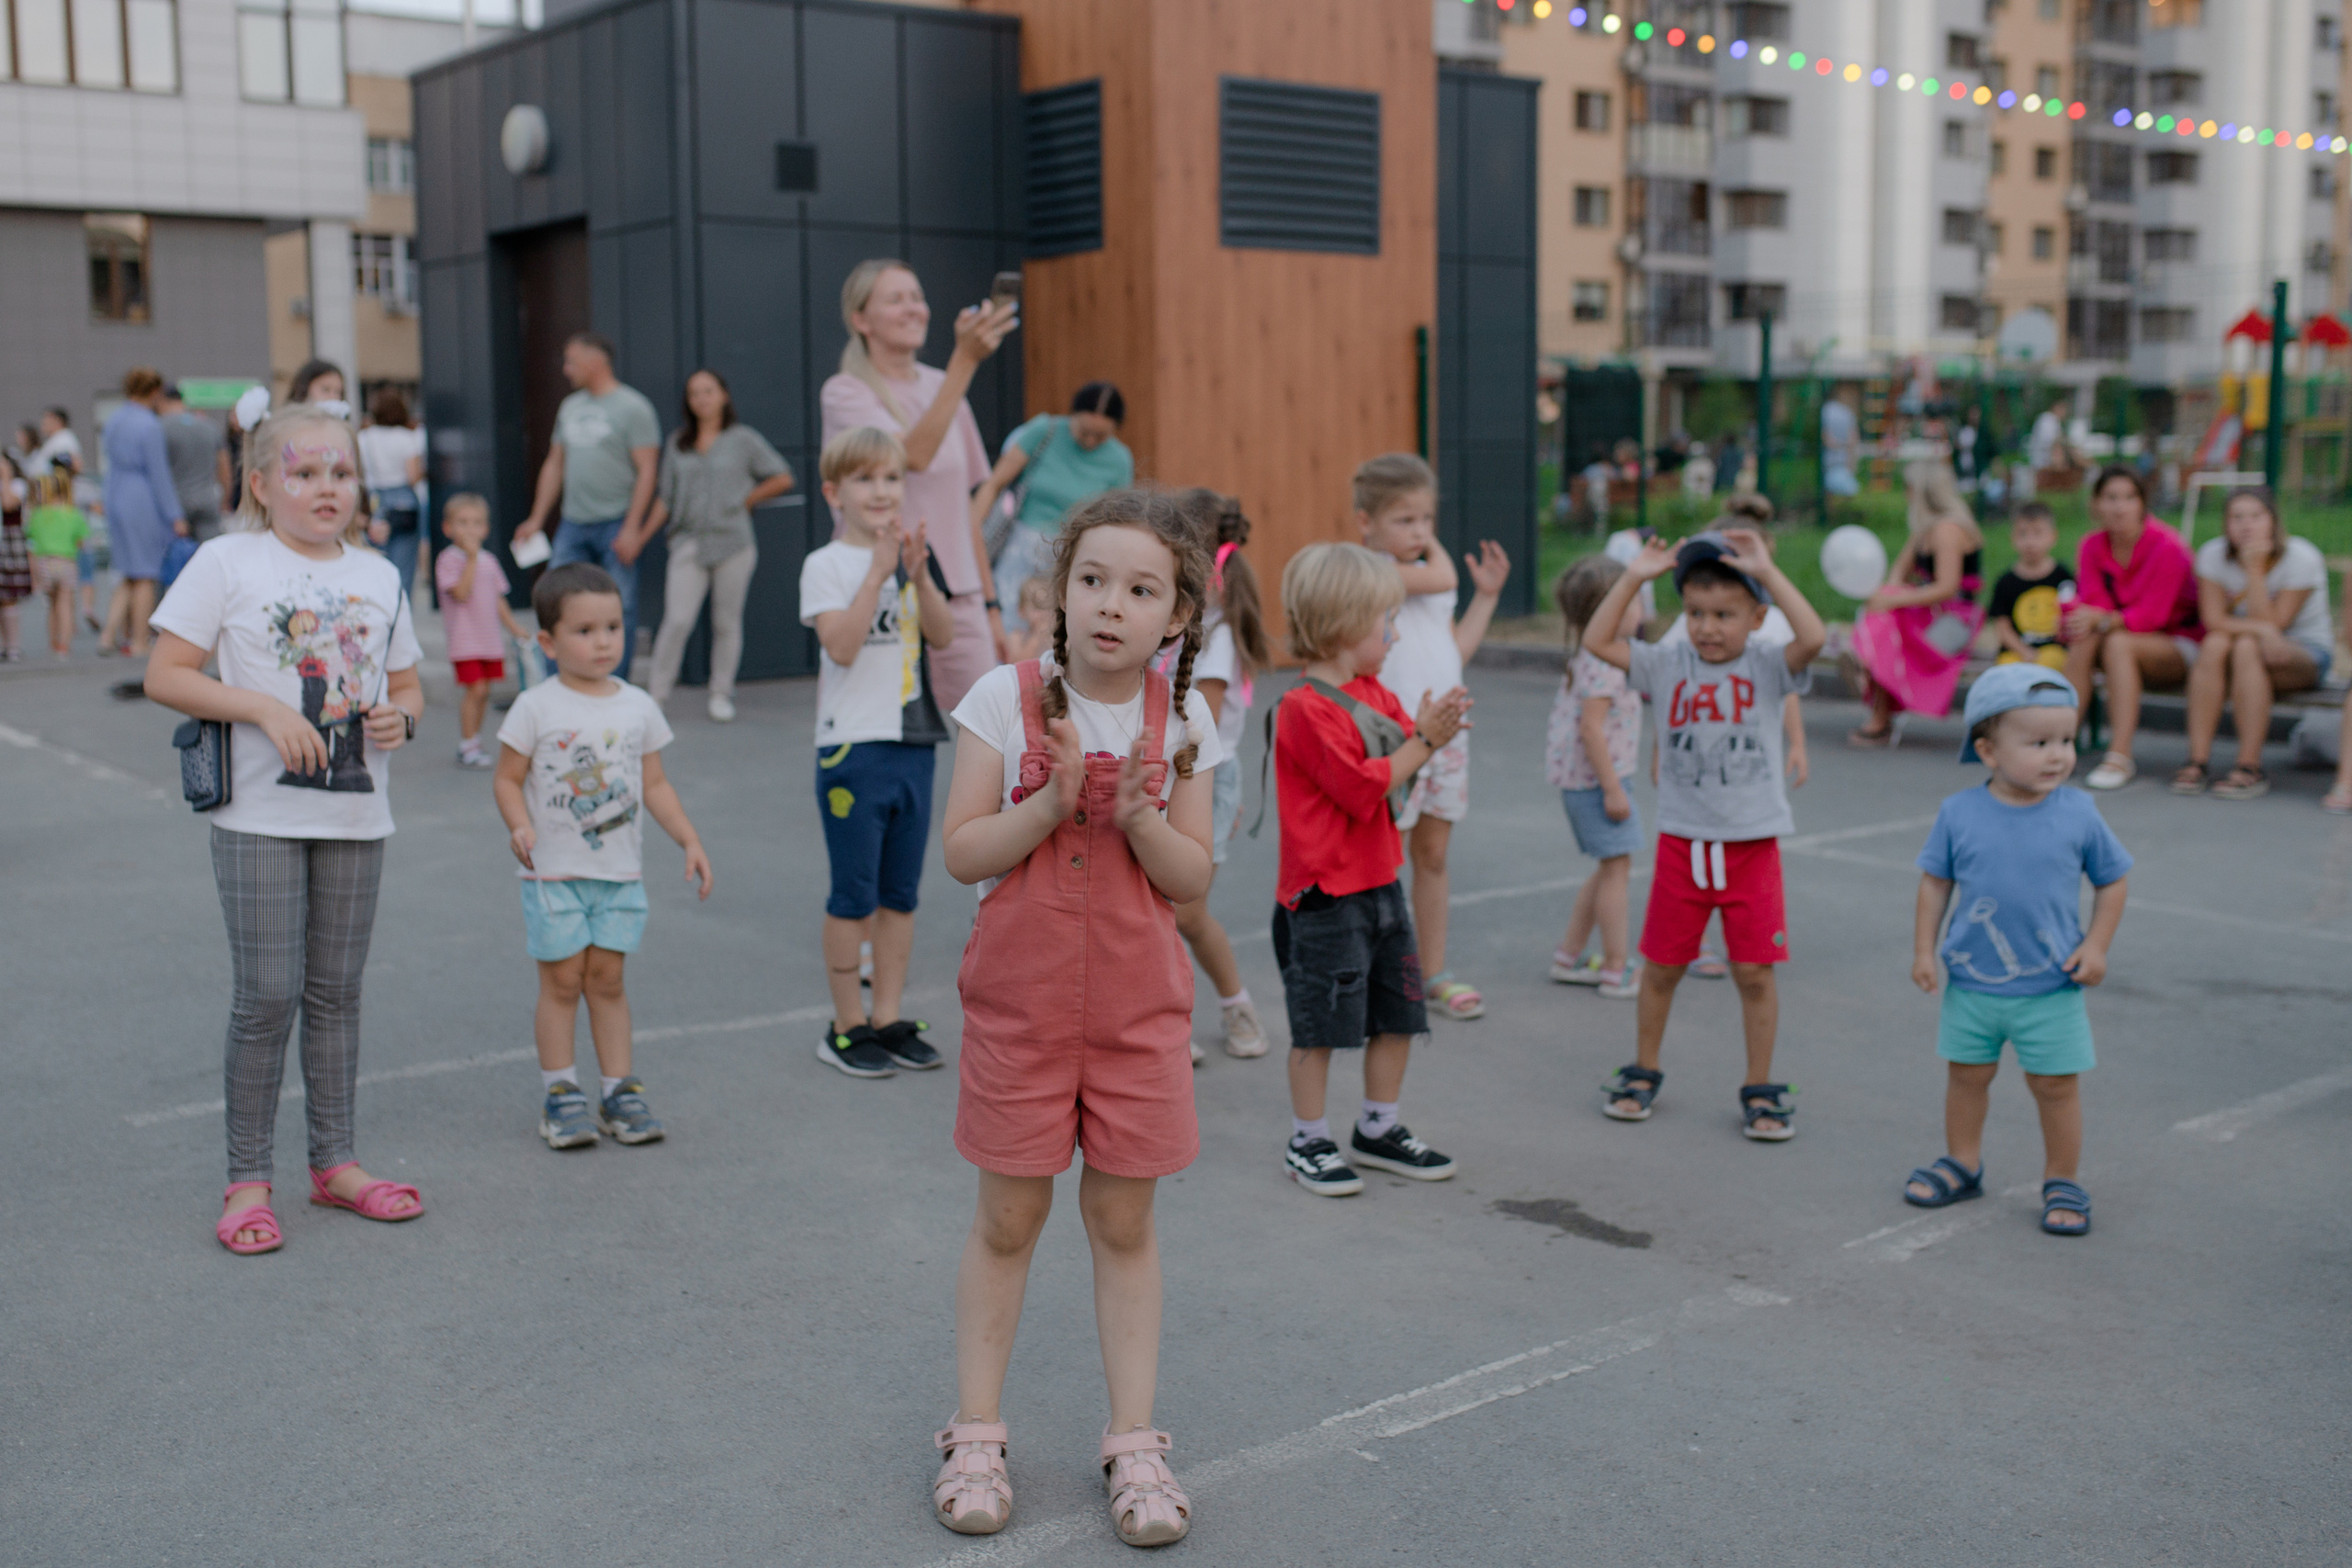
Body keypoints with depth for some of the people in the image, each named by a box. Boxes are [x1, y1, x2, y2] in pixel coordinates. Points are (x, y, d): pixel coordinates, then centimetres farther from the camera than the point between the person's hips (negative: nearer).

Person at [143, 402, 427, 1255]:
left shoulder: (377, 576, 9)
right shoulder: (227, 562, -4)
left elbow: (407, 685, 17)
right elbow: (163, 675, -7)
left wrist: (401, 717, -6)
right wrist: (264, 708, -18)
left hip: (355, 815, 4)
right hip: (260, 817, -4)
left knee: (335, 992, 12)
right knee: (266, 996, -4)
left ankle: (334, 1161, 23)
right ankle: (247, 1179, 9)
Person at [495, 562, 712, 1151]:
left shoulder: (638, 706, 5)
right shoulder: (536, 708, -6)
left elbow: (654, 783, 11)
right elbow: (508, 778, -3)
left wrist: (690, 841, 5)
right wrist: (519, 825, -21)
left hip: (621, 872, 3)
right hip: (553, 872, -3)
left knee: (607, 977, 7)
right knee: (562, 980, 1)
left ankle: (619, 1089, 13)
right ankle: (560, 1093, 11)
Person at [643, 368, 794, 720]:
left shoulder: (743, 440, 4)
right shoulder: (678, 445, 12)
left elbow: (783, 479, 7)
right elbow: (666, 498, 12)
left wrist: (746, 500, 3)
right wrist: (644, 534, 3)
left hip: (733, 542, -1)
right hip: (689, 542, 1)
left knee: (727, 622, 4)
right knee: (677, 620, -9)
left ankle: (721, 695, 15)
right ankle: (657, 693, 1)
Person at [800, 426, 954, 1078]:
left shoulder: (915, 555, 10)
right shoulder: (826, 564, -7)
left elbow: (942, 636, 0)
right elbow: (841, 645, -19)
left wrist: (920, 574, -14)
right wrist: (878, 571, -22)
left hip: (913, 744, 5)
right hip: (852, 748, -5)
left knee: (901, 894, 11)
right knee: (854, 896, 1)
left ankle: (889, 1019, 20)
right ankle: (848, 1027, 12)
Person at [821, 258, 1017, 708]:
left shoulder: (939, 387, 14)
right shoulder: (845, 393, -5)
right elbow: (914, 454, -24)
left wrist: (990, 604, 15)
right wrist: (965, 360, -30)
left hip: (959, 597, 5)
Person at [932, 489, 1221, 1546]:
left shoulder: (1180, 719, -2)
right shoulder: (1006, 699, -7)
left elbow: (1194, 878, -2)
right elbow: (962, 852, -10)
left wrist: (1140, 819, -20)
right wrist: (1053, 802, -23)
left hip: (1139, 1007, 1)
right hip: (1020, 1001, -1)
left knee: (1123, 1221, 10)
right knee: (1008, 1220, 9)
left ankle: (1133, 1442, 21)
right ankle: (976, 1433, 24)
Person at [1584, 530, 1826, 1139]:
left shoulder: (1765, 666, -3)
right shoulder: (1668, 664, 2)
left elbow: (1811, 638, -22)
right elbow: (1601, 641, -3)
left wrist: (1767, 570, -20)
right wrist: (1634, 576, -6)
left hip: (1752, 844, -2)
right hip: (1682, 842, 2)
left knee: (1755, 971, 3)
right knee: (1661, 965, 12)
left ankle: (1760, 1089, 18)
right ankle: (1644, 1071, 31)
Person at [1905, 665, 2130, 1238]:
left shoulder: (2078, 814, -8)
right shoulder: (1959, 814, -8)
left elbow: (2111, 880, 4)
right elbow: (1935, 880, 2)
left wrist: (2096, 945, -4)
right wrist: (1923, 948, 0)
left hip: (2052, 988, -1)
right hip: (1971, 981, 1)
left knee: (2057, 1084, 5)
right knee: (1967, 1076, 15)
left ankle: (2061, 1183, 21)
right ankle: (1962, 1165, 33)